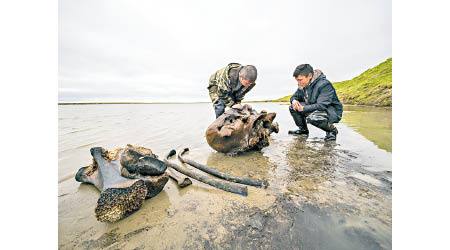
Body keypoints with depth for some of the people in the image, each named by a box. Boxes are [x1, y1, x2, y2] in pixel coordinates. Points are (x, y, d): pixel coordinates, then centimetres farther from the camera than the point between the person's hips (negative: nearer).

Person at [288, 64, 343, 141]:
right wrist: (294, 100, -17)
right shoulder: (303, 85, -2)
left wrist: (303, 108, -38)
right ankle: (303, 129, 9)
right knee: (292, 107, -7)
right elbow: (295, 96, 9)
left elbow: (322, 105, -33)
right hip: (314, 109, 7)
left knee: (312, 118, -40)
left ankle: (332, 130, -7)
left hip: (332, 111, -7)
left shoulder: (324, 84, -25)